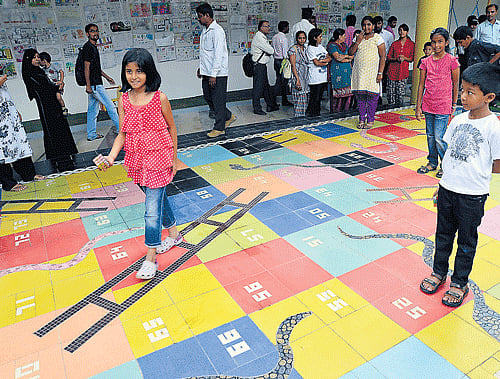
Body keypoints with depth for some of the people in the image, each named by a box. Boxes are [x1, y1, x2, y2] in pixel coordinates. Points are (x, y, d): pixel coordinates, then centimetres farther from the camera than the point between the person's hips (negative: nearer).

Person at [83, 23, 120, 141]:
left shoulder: (93, 47, 18)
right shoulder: (88, 47, -12)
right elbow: (86, 67, -17)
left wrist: (106, 77, 28)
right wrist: (88, 85, -21)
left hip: (95, 84, 10)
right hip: (94, 84, -10)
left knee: (93, 109, 11)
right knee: (110, 106, -4)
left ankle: (91, 134, 16)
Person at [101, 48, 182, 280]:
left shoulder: (159, 98, -10)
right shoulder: (124, 100, 1)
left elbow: (171, 128, -1)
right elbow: (122, 133, 3)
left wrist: (174, 158, 4)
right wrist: (111, 156, -11)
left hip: (158, 159, -5)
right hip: (137, 160, 5)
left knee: (152, 210, -4)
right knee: (158, 199, 21)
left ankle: (150, 258, 9)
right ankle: (174, 234, 43)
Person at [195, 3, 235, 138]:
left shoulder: (217, 31, -14)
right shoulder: (204, 30, 14)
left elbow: (218, 54, -20)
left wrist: (213, 75, -22)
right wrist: (201, 67, 21)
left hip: (218, 73, -9)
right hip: (206, 72, 9)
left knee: (218, 100, -2)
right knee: (208, 97, 14)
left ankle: (219, 128, 9)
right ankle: (229, 117, 28)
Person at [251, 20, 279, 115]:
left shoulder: (263, 37, 17)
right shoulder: (259, 37, -16)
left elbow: (271, 51, 16)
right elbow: (271, 51, -17)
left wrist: (268, 52, -2)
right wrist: (269, 51, 2)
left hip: (263, 66, 10)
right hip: (258, 66, -10)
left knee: (266, 86, 16)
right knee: (258, 87, -4)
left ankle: (271, 105, 25)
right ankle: (257, 108, 3)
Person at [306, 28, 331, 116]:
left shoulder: (321, 47, 16)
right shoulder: (310, 49, -7)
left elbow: (329, 58, 9)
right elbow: (316, 63, -14)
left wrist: (322, 60, -9)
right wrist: (325, 63, 1)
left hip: (323, 76, 7)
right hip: (315, 78, -7)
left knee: (320, 97, 9)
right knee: (314, 98, -6)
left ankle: (318, 113, 16)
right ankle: (311, 113, 3)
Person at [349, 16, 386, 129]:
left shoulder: (377, 38, 0)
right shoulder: (359, 37, 13)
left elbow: (383, 56, -4)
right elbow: (351, 52, 8)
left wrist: (380, 73, -12)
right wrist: (358, 41, -6)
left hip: (372, 72, -4)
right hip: (359, 71, 4)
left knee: (372, 95, -4)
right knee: (360, 95, 4)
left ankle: (370, 120, 4)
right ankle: (362, 119, 13)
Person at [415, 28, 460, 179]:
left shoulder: (452, 61, -5)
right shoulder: (426, 61, 4)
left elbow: (455, 84, 1)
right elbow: (421, 84, 5)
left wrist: (454, 104, 2)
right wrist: (418, 106, 2)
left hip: (443, 105, -4)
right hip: (428, 104, 4)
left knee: (439, 138, -5)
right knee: (430, 136, 13)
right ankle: (432, 162, 28)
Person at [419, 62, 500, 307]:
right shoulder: (458, 120, 1)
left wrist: (475, 170, -4)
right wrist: (443, 186, 10)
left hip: (472, 196, -5)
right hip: (448, 189, 5)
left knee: (466, 241, 12)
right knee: (443, 234, 18)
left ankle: (460, 283, 29)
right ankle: (439, 272, 37)